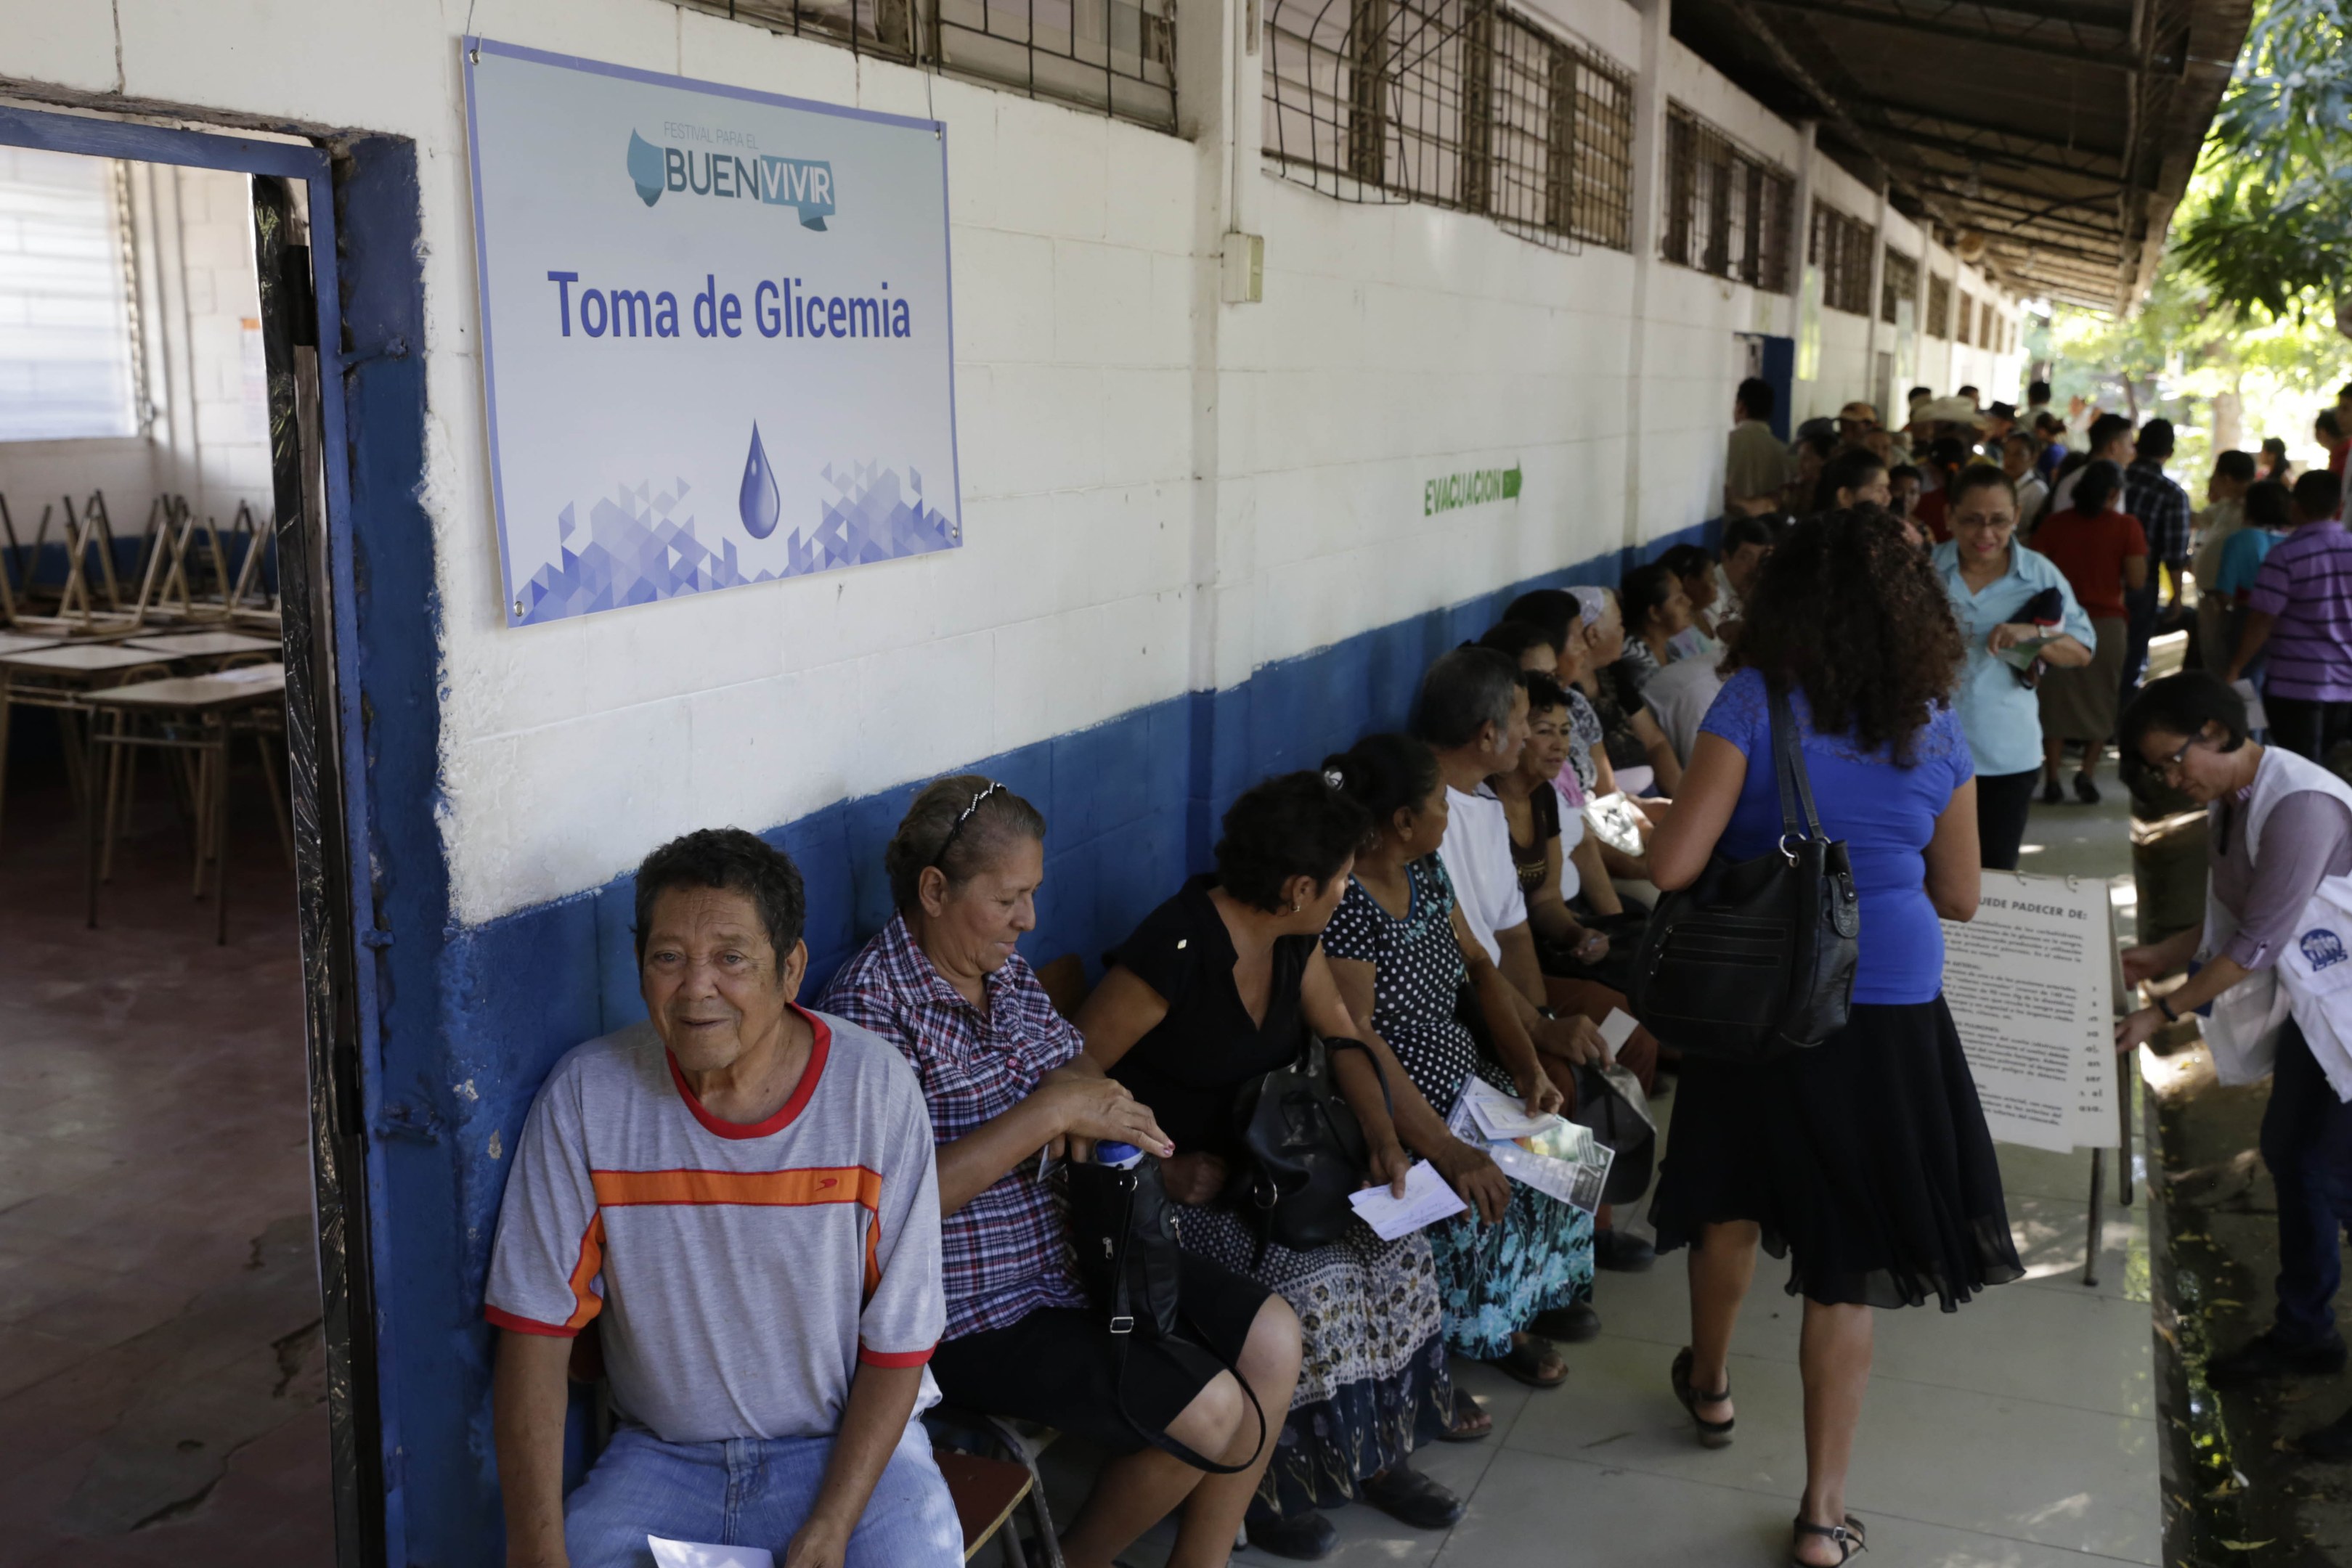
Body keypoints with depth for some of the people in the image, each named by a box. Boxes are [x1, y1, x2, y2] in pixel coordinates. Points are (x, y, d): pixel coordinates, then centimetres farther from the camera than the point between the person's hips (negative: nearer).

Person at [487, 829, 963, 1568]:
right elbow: (536, 1329, -7)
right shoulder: (584, 1096, -10)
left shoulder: (876, 1090, -13)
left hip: (846, 1446, -1)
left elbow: (898, 1343, -8)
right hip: (659, 1452, 1)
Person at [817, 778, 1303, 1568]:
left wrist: (1087, 1090, -12)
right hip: (980, 1309, -9)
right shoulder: (871, 1005, -21)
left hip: (1076, 1252, 9)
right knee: (1208, 1413, -16)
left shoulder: (1004, 965, 6)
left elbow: (1077, 1065, 14)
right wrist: (1050, 1111, -30)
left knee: (1272, 1338, 2)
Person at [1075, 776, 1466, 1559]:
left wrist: (1384, 1128, -8)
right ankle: (1259, 1483, -3)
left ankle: (1370, 1452, 10)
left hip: (1256, 1165, 8)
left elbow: (1347, 1038, 9)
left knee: (1395, 1248, -6)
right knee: (1310, 1287, -25)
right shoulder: (1176, 951, -27)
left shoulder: (1292, 936, -1)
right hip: (1173, 1191, -8)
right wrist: (1160, 1172, -24)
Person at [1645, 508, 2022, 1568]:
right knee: (1848, 1260, 7)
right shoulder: (1934, 726, -3)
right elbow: (1958, 897, 5)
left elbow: (1674, 865, -17)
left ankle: (1710, 1383, 47)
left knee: (1733, 1198, 24)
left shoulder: (1755, 703, -12)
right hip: (1891, 1011, 1)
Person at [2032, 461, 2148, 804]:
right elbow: (2137, 580, -10)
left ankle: (2052, 779, 6)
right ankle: (2088, 771, 1)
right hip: (2107, 622, -1)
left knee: (2056, 699, 9)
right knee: (2102, 699, 14)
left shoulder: (2053, 524, -1)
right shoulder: (2125, 525, -7)